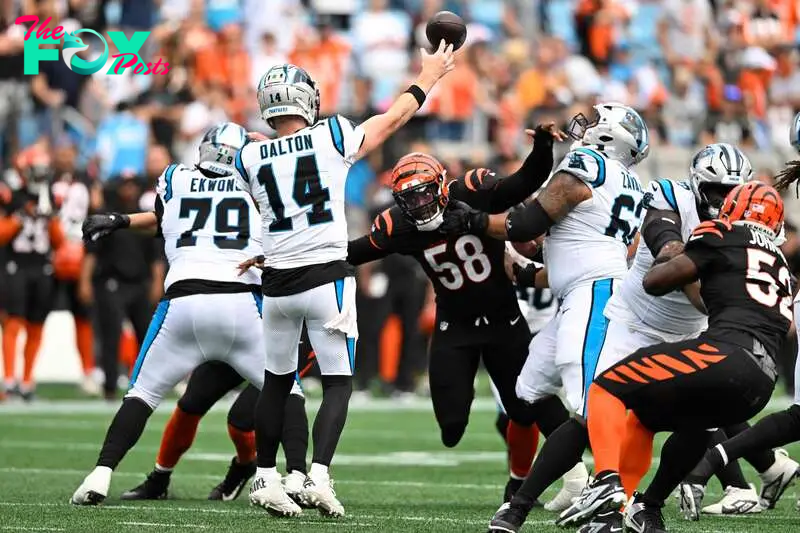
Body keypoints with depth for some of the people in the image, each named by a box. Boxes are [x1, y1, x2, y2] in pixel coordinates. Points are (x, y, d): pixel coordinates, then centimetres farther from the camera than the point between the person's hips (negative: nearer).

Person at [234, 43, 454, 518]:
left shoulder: (250, 159, 1)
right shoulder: (332, 138, -6)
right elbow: (392, 120, 8)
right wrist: (429, 77, 23)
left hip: (277, 283, 3)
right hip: (327, 278, -3)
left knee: (277, 383, 17)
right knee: (339, 384, 4)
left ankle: (266, 480, 19)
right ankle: (319, 475, -12)